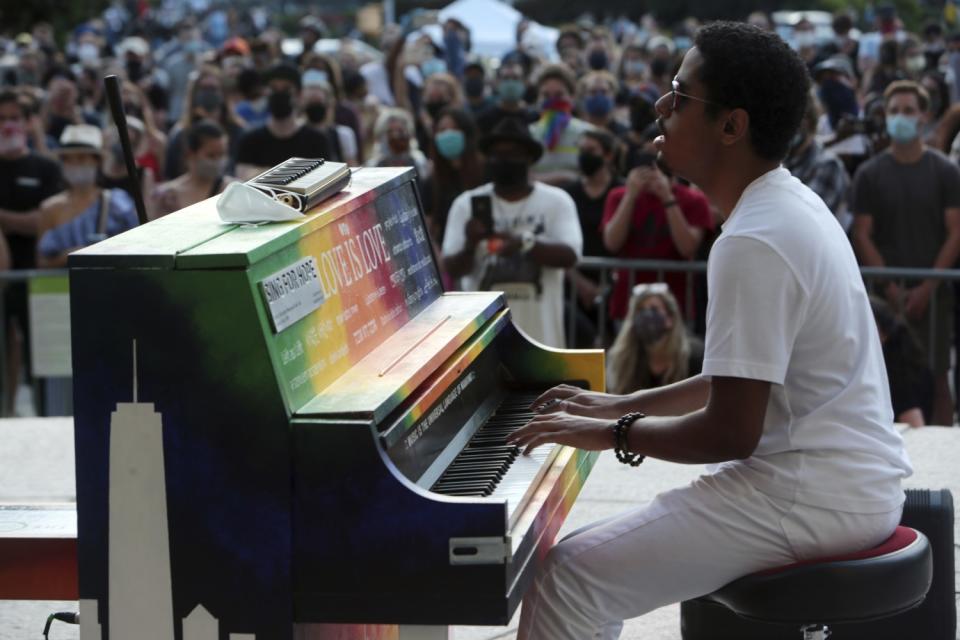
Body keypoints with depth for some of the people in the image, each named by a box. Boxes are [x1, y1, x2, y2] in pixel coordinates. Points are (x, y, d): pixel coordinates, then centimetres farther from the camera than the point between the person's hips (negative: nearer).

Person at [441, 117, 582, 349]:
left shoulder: (556, 201, 1)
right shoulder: (467, 204, 3)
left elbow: (569, 255, -12)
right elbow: (451, 268, -1)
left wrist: (524, 243, -26)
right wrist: (470, 245, -22)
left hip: (539, 328, 0)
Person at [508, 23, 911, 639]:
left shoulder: (754, 245, -22)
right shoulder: (792, 206, 11)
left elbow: (730, 432, -22)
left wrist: (613, 433, -8)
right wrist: (625, 405, 16)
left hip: (814, 501, -11)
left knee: (568, 578, -12)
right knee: (597, 552, 19)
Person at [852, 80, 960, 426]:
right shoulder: (869, 174, 5)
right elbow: (862, 236, 2)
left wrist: (927, 289, -9)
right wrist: (892, 289, -8)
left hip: (932, 294, -1)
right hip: (886, 294, 1)